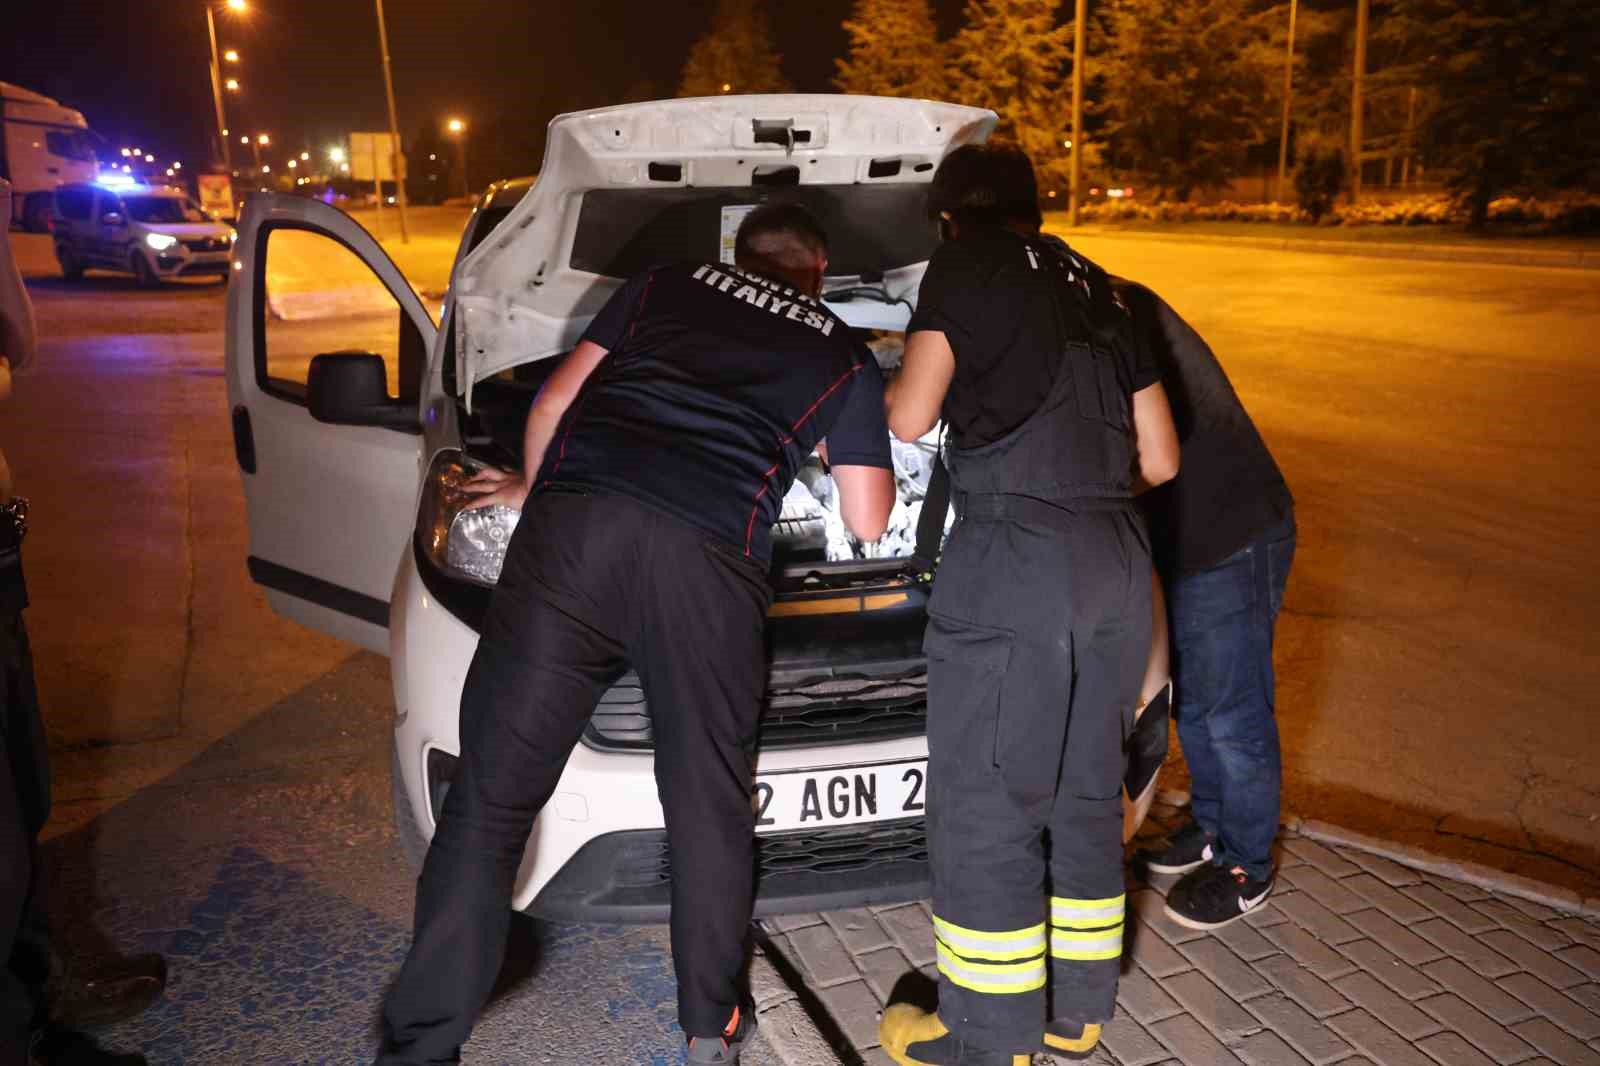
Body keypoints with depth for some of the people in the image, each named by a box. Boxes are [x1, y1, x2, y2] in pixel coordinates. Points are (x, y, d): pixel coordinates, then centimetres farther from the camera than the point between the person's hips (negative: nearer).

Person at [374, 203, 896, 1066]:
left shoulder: (666, 285, 29)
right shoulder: (845, 356, 26)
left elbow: (557, 399, 24)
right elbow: (868, 521, 25)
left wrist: (532, 488, 41)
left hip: (571, 523, 1)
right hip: (706, 560, 0)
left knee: (489, 798, 6)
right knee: (708, 806, 16)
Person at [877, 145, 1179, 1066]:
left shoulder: (967, 265, 3)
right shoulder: (1096, 290, 21)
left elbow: (911, 419, -4)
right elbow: (1160, 458, 19)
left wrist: (878, 386, 17)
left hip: (1014, 559, -7)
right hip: (1118, 563, 8)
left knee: (985, 807, 2)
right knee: (1085, 791, 17)